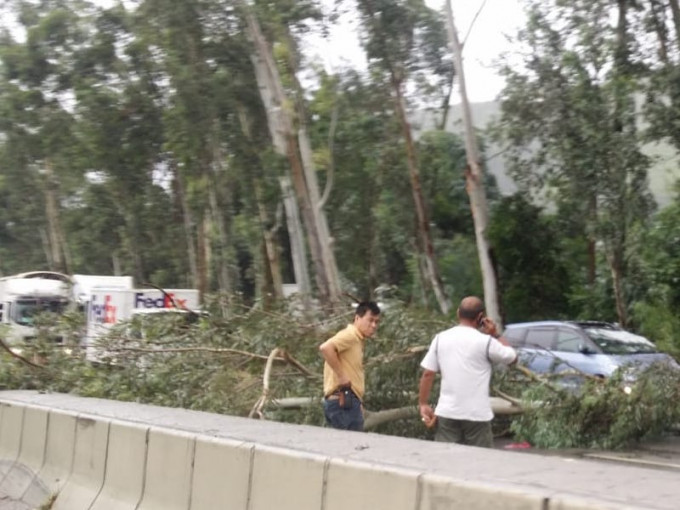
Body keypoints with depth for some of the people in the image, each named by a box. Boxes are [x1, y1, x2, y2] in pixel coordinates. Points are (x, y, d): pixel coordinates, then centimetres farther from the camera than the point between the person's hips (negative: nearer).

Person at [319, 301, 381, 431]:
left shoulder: (357, 340, 21)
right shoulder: (350, 335, -9)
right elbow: (325, 347, -27)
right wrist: (341, 376, -21)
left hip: (349, 401, 10)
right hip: (344, 402, -10)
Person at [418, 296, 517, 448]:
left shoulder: (440, 338, 2)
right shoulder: (485, 341, -8)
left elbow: (427, 374, 0)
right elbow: (512, 357, 6)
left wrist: (423, 404, 7)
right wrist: (496, 334, 12)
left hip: (446, 412, 3)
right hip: (476, 414, -3)